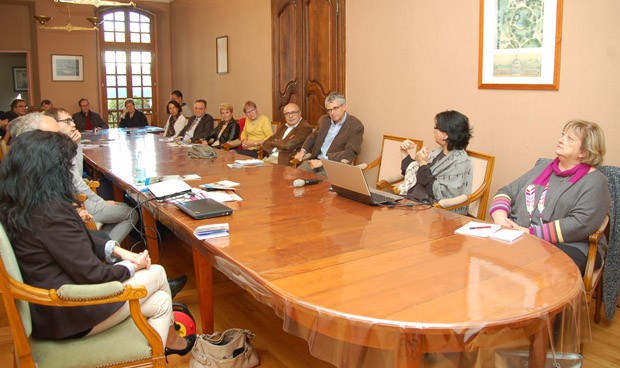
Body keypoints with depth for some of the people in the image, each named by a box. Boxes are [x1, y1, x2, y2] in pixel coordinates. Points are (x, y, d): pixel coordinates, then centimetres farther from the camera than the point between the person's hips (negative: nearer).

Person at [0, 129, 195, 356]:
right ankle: (167, 331, 32)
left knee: (160, 301, 11)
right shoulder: (52, 212, -30)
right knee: (157, 273, 7)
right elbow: (92, 275, -24)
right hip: (69, 315, -9)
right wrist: (132, 266, -6)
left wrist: (118, 251, 2)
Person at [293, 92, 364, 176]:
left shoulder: (356, 126, -7)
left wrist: (322, 161, -22)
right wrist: (303, 151, 8)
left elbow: (349, 154, -15)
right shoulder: (324, 120, 13)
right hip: (315, 161, 6)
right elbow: (313, 136, 29)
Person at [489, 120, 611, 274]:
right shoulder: (541, 169, 23)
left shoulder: (594, 182, 3)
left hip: (566, 245, -5)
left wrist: (531, 233, -16)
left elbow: (581, 224, -13)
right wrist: (500, 217, -3)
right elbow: (507, 192, 20)